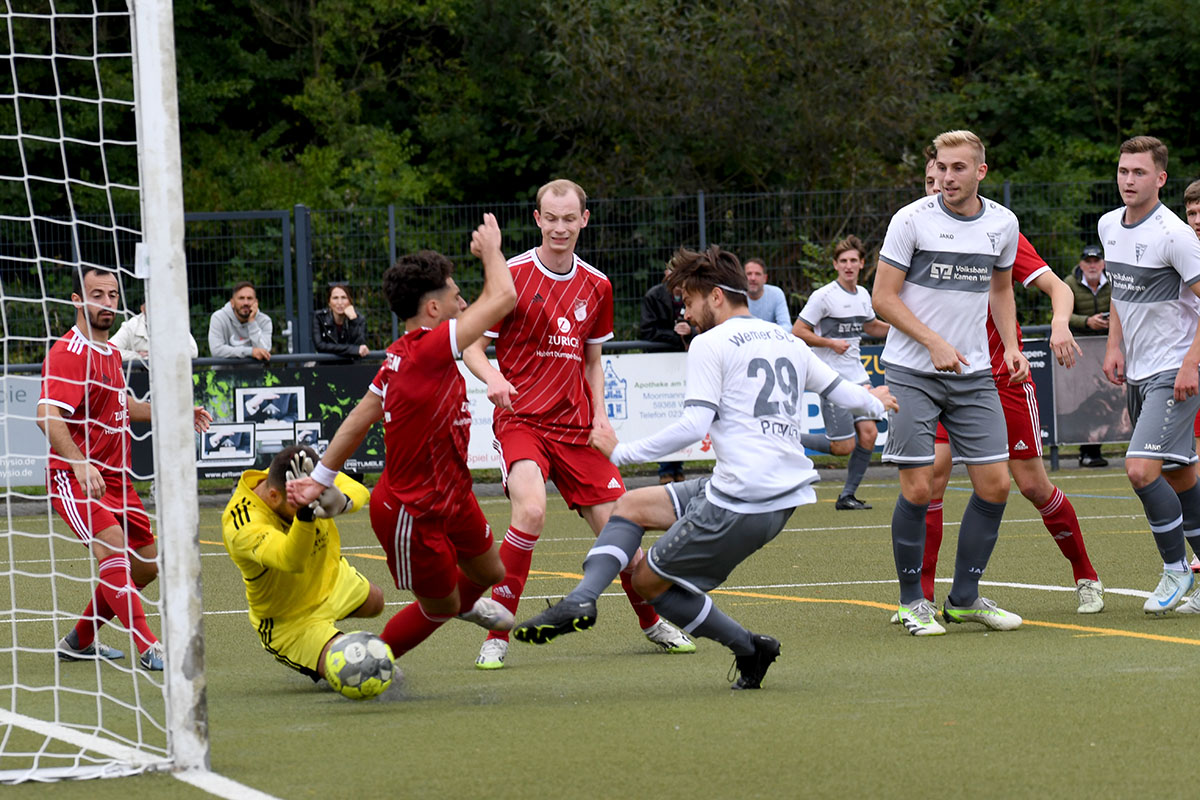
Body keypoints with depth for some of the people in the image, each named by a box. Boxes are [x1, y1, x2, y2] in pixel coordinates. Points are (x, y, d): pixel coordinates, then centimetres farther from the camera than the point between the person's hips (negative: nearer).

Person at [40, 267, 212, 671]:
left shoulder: (110, 352, 13)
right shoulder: (70, 353, -16)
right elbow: (47, 414, -29)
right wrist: (80, 464, -41)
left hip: (115, 477, 9)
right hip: (74, 478, -9)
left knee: (145, 564, 12)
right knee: (113, 547, -27)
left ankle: (79, 640, 26)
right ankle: (148, 648, -33)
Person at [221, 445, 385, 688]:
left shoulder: (313, 474, -26)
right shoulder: (242, 526, -43)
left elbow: (358, 492, -38)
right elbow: (291, 560, -58)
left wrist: (342, 502, -63)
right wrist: (305, 513, -76)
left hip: (331, 579, 7)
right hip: (290, 622, -7)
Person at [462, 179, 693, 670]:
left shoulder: (596, 286, 9)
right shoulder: (513, 275, -6)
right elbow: (473, 348, -3)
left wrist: (599, 413, 5)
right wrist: (493, 378, -24)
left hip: (575, 426, 4)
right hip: (520, 420, -4)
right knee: (531, 510, -29)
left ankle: (652, 623, 28)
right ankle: (497, 633, -19)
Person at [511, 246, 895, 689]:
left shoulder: (710, 344, -6)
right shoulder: (788, 341, 16)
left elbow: (694, 424, -15)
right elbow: (839, 389, 27)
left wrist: (622, 452, -7)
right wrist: (873, 403, 51)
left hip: (739, 502, -9)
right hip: (785, 496, 9)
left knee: (650, 580, 5)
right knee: (631, 505, 14)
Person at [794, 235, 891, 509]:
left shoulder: (863, 295, 11)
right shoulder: (824, 296, -11)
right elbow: (798, 332, -9)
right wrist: (831, 343, -16)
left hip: (858, 376, 7)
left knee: (868, 434, -5)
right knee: (844, 446, -11)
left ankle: (847, 496, 7)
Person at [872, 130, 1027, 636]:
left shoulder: (1002, 224, 5)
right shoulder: (912, 220, -8)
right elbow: (883, 297, -6)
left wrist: (1011, 345, 9)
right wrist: (934, 342, -16)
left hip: (974, 374, 4)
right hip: (912, 372, -4)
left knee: (995, 485, 0)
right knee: (918, 489, -9)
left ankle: (965, 597, 15)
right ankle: (912, 601, 8)